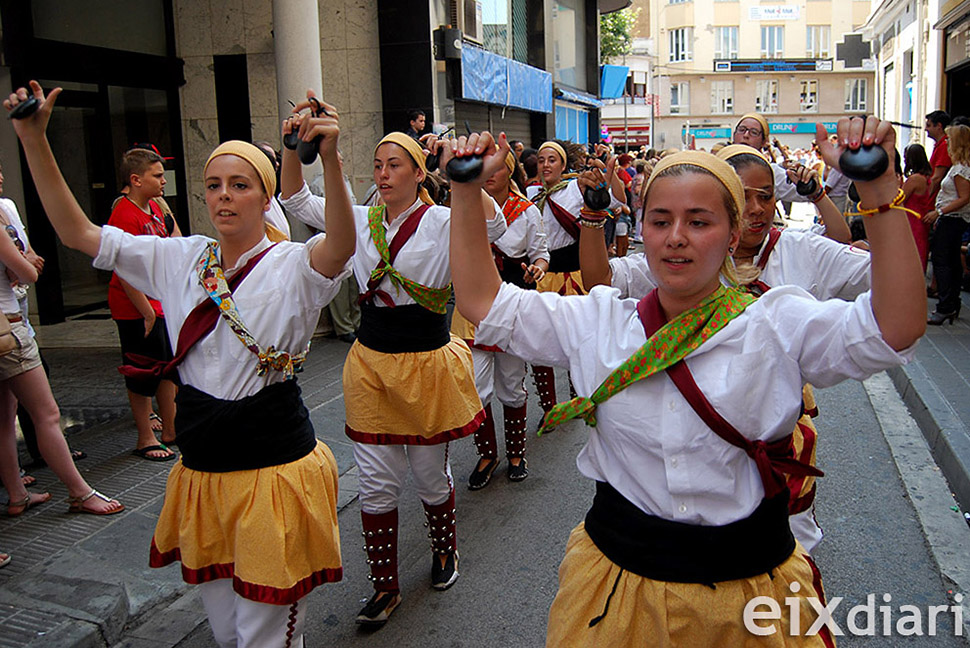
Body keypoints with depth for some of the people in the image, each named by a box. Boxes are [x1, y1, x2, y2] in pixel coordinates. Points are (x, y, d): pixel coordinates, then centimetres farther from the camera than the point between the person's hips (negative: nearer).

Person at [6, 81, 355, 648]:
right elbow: (77, 232, 5)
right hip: (201, 473, 6)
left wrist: (330, 160, -51)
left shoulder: (293, 266, -12)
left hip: (275, 473, -5)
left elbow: (341, 246, -35)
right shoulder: (179, 259, 4)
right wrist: (34, 139, -3)